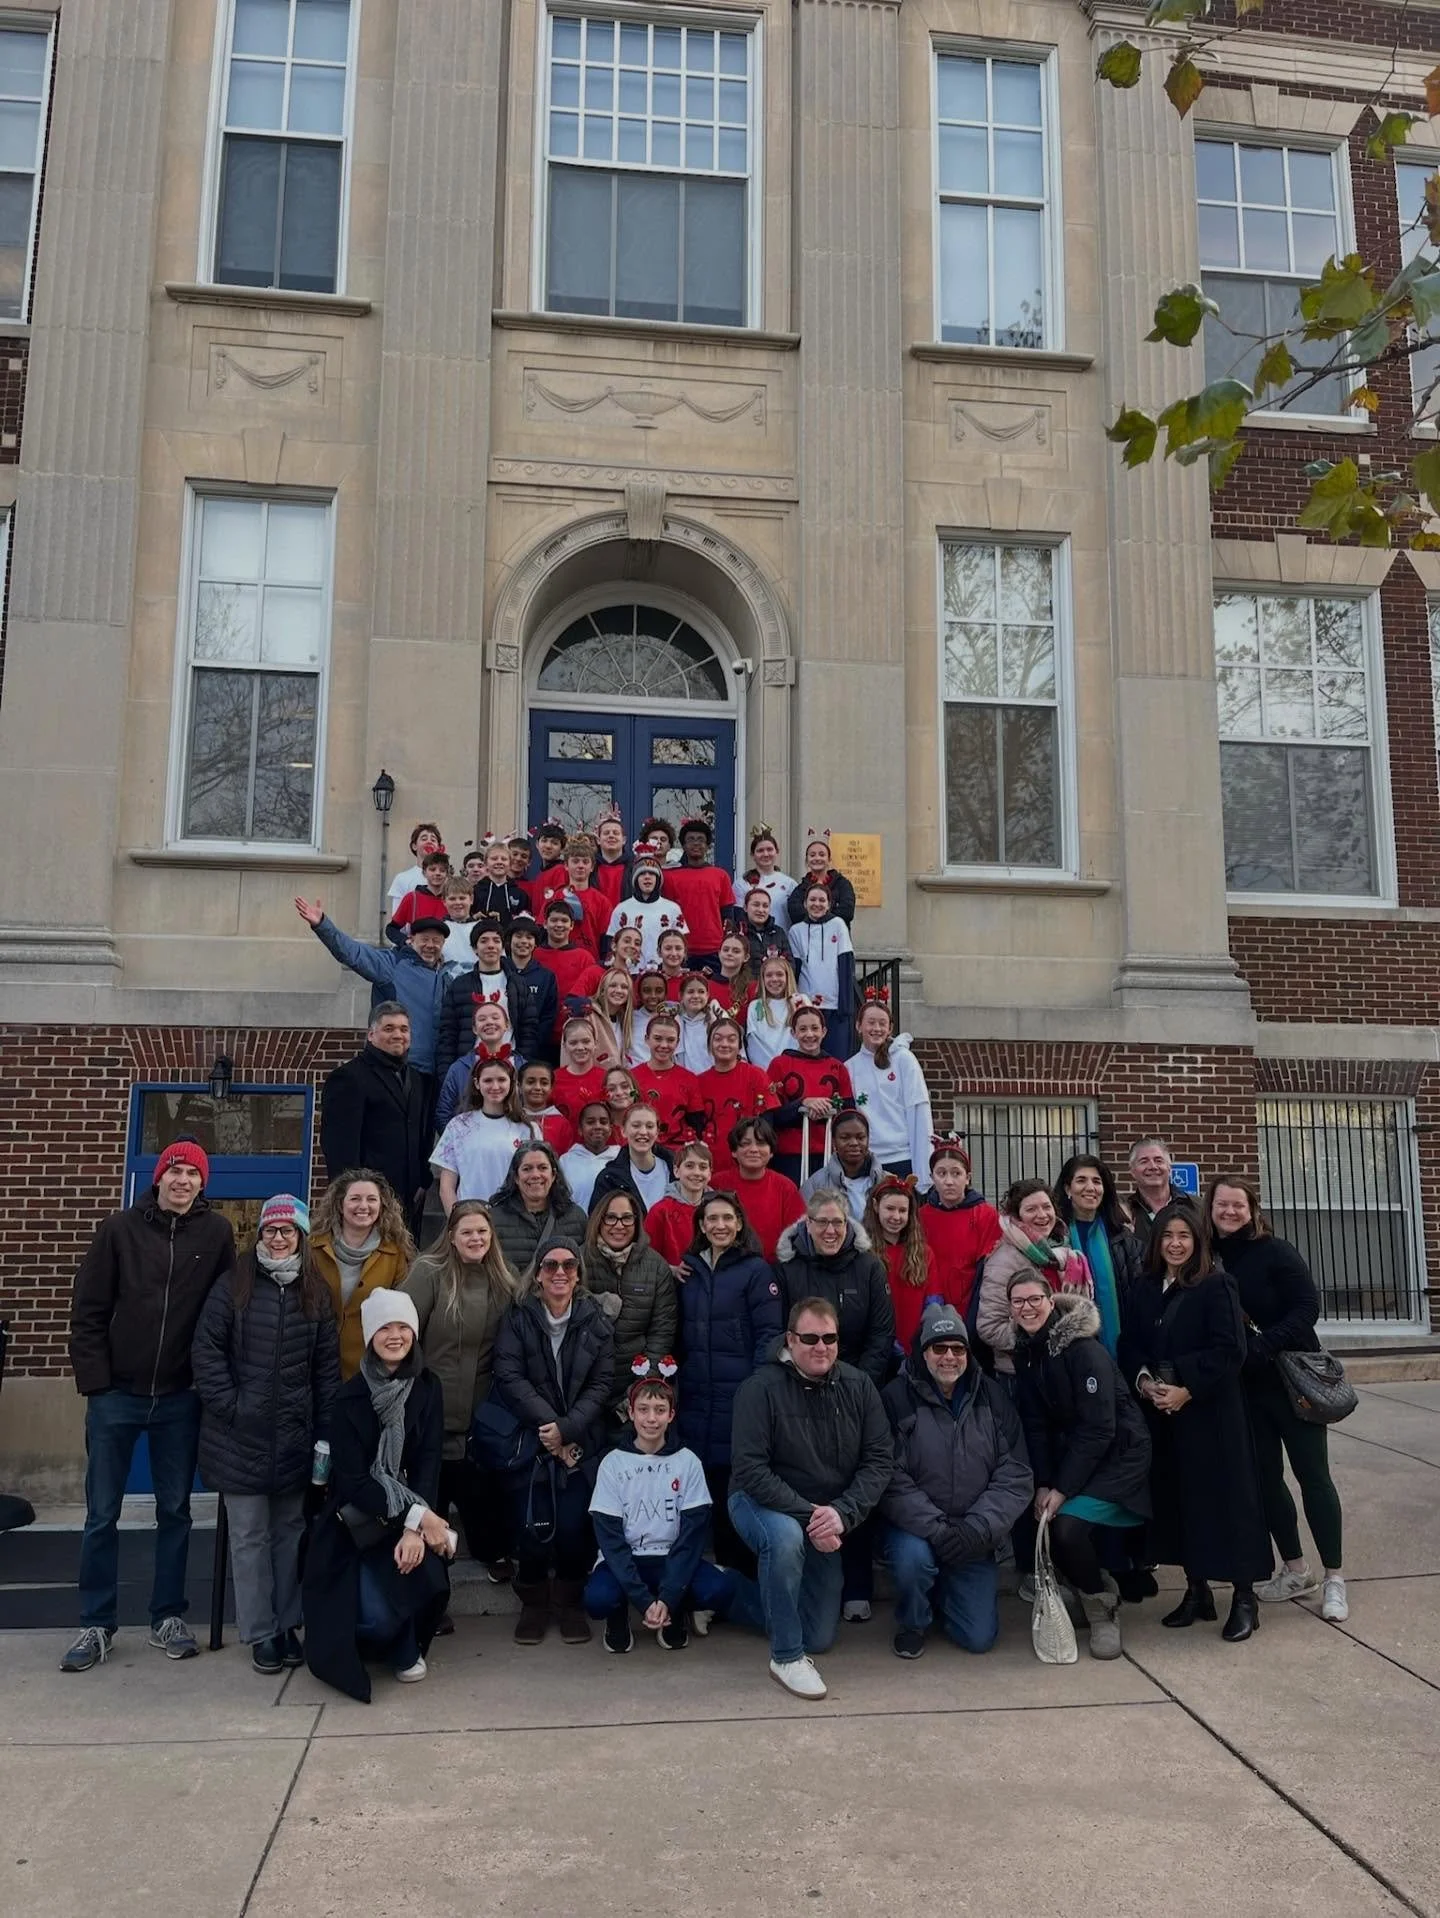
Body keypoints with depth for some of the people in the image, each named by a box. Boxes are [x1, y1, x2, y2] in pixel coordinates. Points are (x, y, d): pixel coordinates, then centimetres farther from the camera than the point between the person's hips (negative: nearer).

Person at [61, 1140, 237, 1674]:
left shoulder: (216, 1232, -2)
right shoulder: (120, 1228, -3)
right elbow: (87, 1311, -2)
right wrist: (94, 1381, -7)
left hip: (180, 1398, 0)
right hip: (116, 1394, 0)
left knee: (175, 1511, 10)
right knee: (102, 1515, 7)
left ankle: (168, 1618, 23)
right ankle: (96, 1624, 20)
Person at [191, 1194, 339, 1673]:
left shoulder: (316, 1293, 5)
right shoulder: (232, 1285, -3)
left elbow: (327, 1365, 5)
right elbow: (206, 1350, -5)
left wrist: (326, 1430, 0)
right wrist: (228, 1407, -13)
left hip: (294, 1436, 2)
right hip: (240, 1435, -2)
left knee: (289, 1531, 11)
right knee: (250, 1535, 4)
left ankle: (287, 1624, 23)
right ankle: (261, 1632, 14)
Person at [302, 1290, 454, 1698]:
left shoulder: (427, 1389, -1)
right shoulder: (350, 1397, -10)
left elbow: (429, 1463, -6)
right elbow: (352, 1479, -14)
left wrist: (416, 1526, -23)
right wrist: (415, 1514, -24)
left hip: (410, 1519, 2)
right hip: (356, 1523, -2)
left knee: (428, 1583, -24)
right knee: (376, 1612, -24)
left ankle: (405, 1647, 11)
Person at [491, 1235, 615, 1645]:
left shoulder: (595, 1320, 3)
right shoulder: (517, 1319, 0)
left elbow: (601, 1383, -1)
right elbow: (510, 1378, -8)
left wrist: (568, 1428, -14)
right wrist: (547, 1424, -16)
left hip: (582, 1445, 1)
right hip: (530, 1442, -1)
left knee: (574, 1527, -5)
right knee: (532, 1529, -5)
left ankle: (571, 1601, 19)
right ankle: (533, 1603, 19)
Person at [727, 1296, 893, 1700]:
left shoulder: (858, 1387, -9)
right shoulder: (760, 1389, -21)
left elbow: (880, 1459, -11)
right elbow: (750, 1470, -24)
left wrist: (842, 1513, -25)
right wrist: (807, 1514, -31)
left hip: (829, 1519, 5)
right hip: (762, 1503, -5)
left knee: (820, 1638, 9)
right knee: (785, 1537, -40)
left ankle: (737, 1595, 36)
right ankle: (786, 1658, -18)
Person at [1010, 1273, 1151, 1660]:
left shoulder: (1084, 1350, -21)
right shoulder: (1025, 1352, 1)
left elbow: (1099, 1428, -22)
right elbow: (1035, 1425, 1)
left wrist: (1062, 1490, -22)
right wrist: (1042, 1484, -11)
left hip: (1118, 1454, -7)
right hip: (1071, 1453, 7)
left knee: (1069, 1525, -23)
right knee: (1044, 1525, -10)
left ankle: (1104, 1611, 2)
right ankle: (1092, 1592, 19)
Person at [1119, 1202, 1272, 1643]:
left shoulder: (1216, 1285, -8)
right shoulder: (1144, 1289, 9)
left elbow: (1230, 1350, -14)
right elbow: (1130, 1345, 9)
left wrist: (1188, 1390, -18)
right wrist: (1143, 1380, -10)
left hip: (1211, 1411, -5)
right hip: (1161, 1411, 5)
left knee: (1225, 1494, -1)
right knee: (1177, 1497, 9)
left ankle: (1245, 1597, 10)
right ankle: (1197, 1590, 22)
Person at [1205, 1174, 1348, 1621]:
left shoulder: (1276, 1252, -12)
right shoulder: (1207, 1258, -1)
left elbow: (1307, 1308, -17)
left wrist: (1261, 1345, -25)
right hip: (1244, 1388, 4)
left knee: (1312, 1476, 2)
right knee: (1264, 1478, 11)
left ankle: (1334, 1579, 12)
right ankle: (1295, 1571, 26)